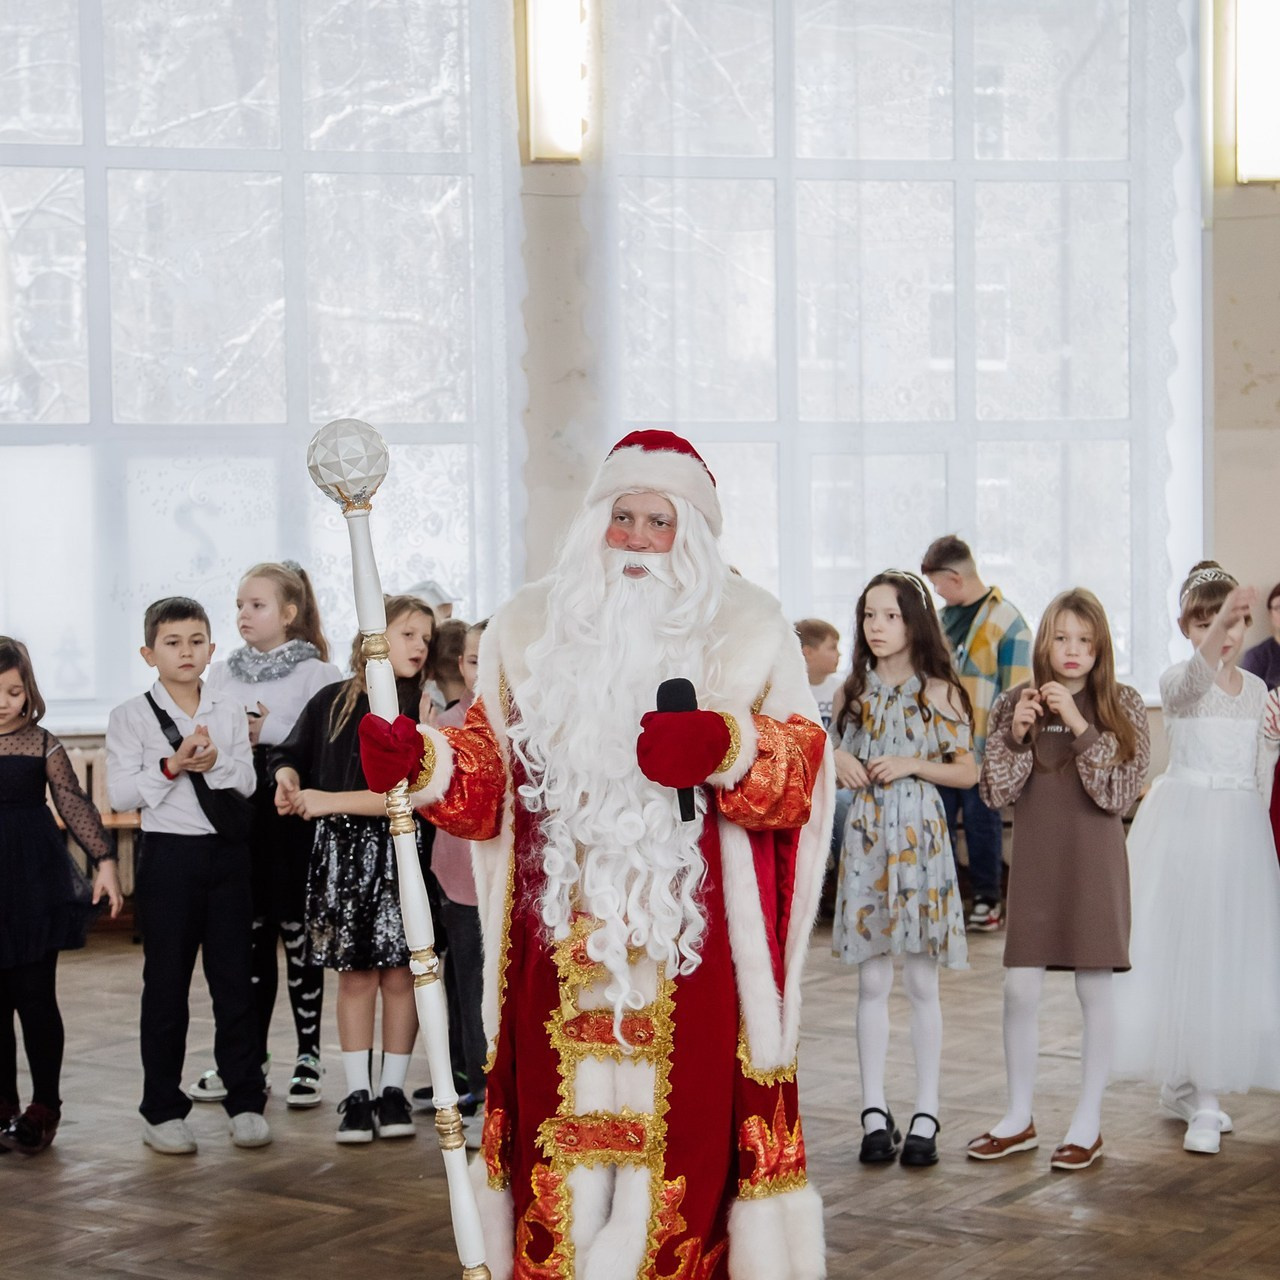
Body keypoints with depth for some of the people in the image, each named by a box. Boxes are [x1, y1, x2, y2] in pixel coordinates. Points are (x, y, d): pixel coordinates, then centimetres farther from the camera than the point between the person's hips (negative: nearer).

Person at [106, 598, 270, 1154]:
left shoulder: (229, 712, 9)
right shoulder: (130, 717, -1)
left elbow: (246, 783, 1)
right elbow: (121, 794, -8)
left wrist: (215, 762, -17)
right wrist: (171, 766, -19)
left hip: (227, 852, 3)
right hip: (168, 852, -3)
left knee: (235, 979, 6)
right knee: (166, 984, 3)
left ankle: (245, 1102, 15)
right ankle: (163, 1111, 12)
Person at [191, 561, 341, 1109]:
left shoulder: (318, 674, -2)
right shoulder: (220, 675, 12)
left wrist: (272, 732, -16)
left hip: (294, 817, -4)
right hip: (236, 817, 4)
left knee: (298, 937, 2)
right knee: (248, 937, 9)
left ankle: (308, 1058, 12)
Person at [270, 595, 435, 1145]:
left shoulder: (423, 710, -3)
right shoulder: (332, 702, 4)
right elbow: (290, 753, 18)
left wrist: (331, 801, -13)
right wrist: (287, 779, -5)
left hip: (400, 853, -1)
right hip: (341, 852, 1)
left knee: (400, 972, 2)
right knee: (355, 973, 3)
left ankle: (393, 1090, 14)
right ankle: (357, 1093, 10)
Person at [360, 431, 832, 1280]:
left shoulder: (746, 632, 5)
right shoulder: (534, 629, 12)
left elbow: (802, 770, -2)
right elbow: (492, 774, 12)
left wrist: (726, 748, -20)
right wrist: (421, 762, -7)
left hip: (691, 951, -2)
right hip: (564, 948, 2)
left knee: (679, 1130, -4)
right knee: (567, 1126, 3)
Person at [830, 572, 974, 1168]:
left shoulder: (938, 693, -2)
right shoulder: (853, 690, 7)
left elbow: (967, 771, 1)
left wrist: (911, 765, -12)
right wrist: (837, 763, -4)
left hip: (918, 834, -3)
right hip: (865, 836, 3)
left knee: (921, 981, 1)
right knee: (871, 981, 4)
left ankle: (925, 1118, 7)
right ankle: (874, 1114, 9)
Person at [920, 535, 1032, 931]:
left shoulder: (1006, 622, -9)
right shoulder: (943, 618, 12)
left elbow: (1015, 693, -10)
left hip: (982, 749, -6)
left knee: (981, 823, 3)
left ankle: (988, 899, 15)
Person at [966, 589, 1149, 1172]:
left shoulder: (1122, 706, -2)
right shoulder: (1015, 703, 3)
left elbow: (1119, 792, -12)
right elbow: (995, 792, 1)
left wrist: (1080, 727, -19)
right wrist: (1016, 734, -13)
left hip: (1094, 859, -2)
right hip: (1034, 858, 2)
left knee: (1094, 989, 4)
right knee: (1019, 989, 3)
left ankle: (1088, 1121, 15)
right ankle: (1020, 1116, 18)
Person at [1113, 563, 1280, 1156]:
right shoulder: (1179, 683, -7)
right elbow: (1194, 678, -34)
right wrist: (1216, 630, -51)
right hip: (1185, 825, -5)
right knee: (1186, 948, -4)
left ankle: (1186, 1084, 17)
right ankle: (1202, 1100, 2)